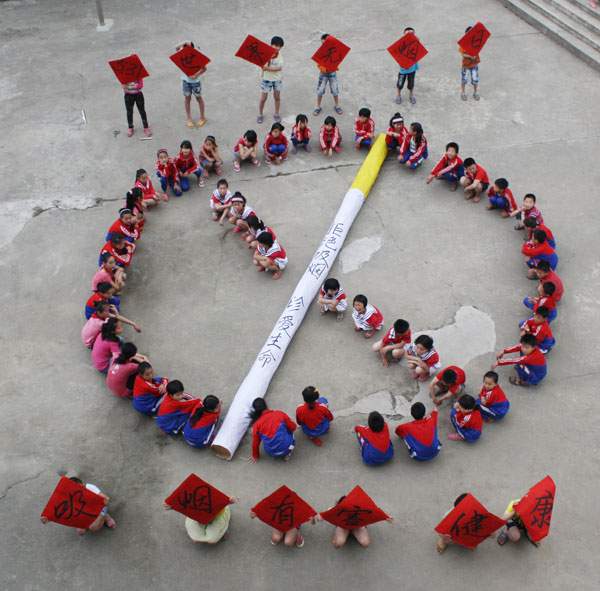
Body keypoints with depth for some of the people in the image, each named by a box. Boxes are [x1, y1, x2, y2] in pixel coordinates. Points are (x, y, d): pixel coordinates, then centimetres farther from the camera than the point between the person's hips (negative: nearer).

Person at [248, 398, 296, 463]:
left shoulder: (256, 424, -1)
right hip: (286, 448, -2)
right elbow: (293, 427, 7)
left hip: (271, 454, 2)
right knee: (290, 430, 27)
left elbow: (255, 443, 6)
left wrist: (255, 456, 24)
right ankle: (288, 454, 15)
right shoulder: (280, 414, -4)